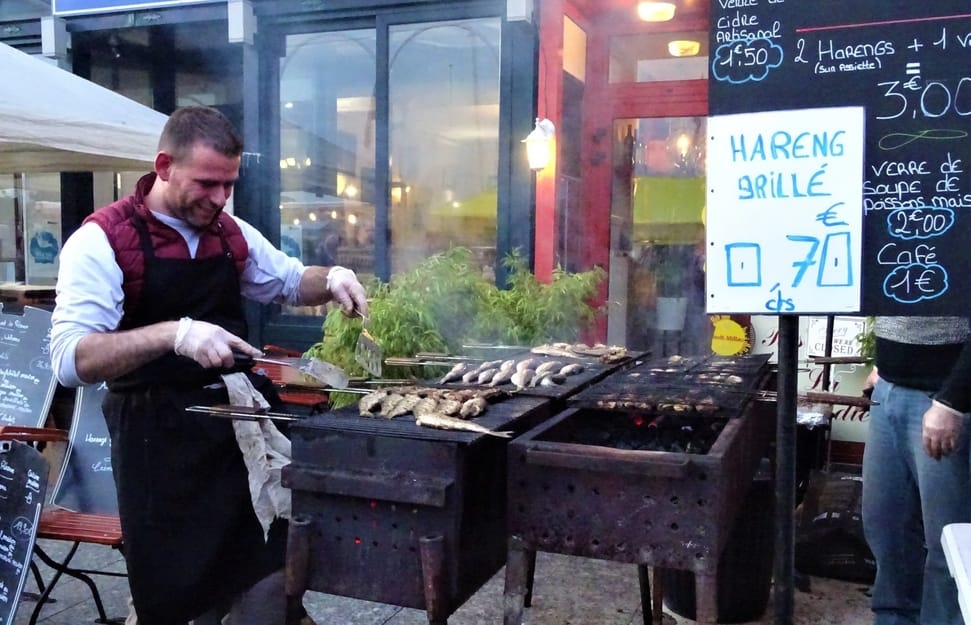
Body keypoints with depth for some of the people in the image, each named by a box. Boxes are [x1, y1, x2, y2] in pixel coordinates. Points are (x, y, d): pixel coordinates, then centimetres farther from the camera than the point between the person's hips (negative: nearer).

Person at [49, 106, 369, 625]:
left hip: (243, 422, 5)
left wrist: (330, 280, 1)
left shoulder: (231, 233, 7)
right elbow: (70, 359, -21)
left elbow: (288, 281, 23)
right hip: (160, 439, -5)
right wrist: (173, 334, -34)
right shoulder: (102, 241, -12)